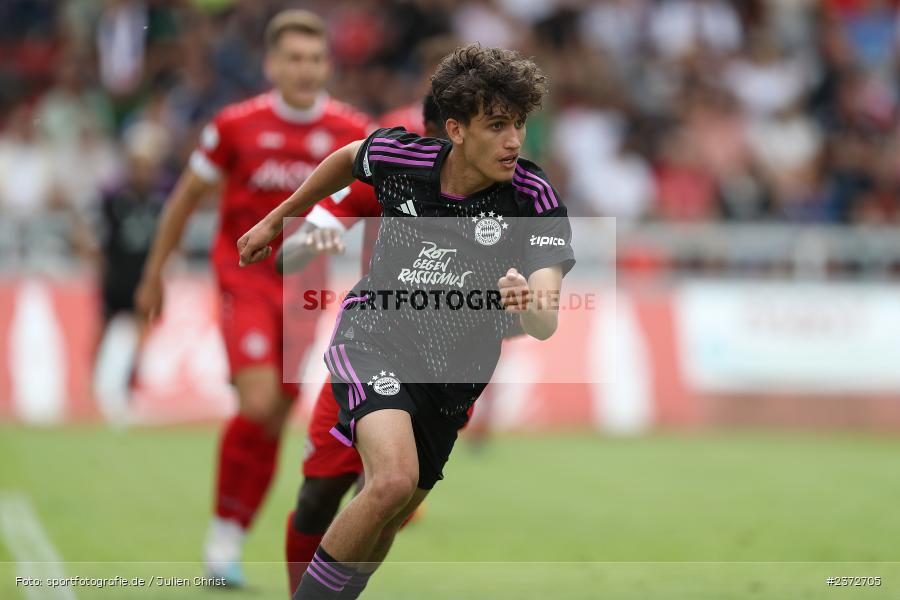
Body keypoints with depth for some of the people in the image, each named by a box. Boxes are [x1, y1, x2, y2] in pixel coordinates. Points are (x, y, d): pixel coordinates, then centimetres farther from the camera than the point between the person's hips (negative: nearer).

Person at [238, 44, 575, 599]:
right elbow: (350, 158, 11)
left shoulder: (536, 199, -19)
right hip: (374, 339, -2)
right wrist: (277, 220, 21)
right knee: (394, 480, -28)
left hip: (453, 372, 2)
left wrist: (531, 303, -53)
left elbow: (545, 324, -30)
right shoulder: (399, 157, -15)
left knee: (386, 519, 11)